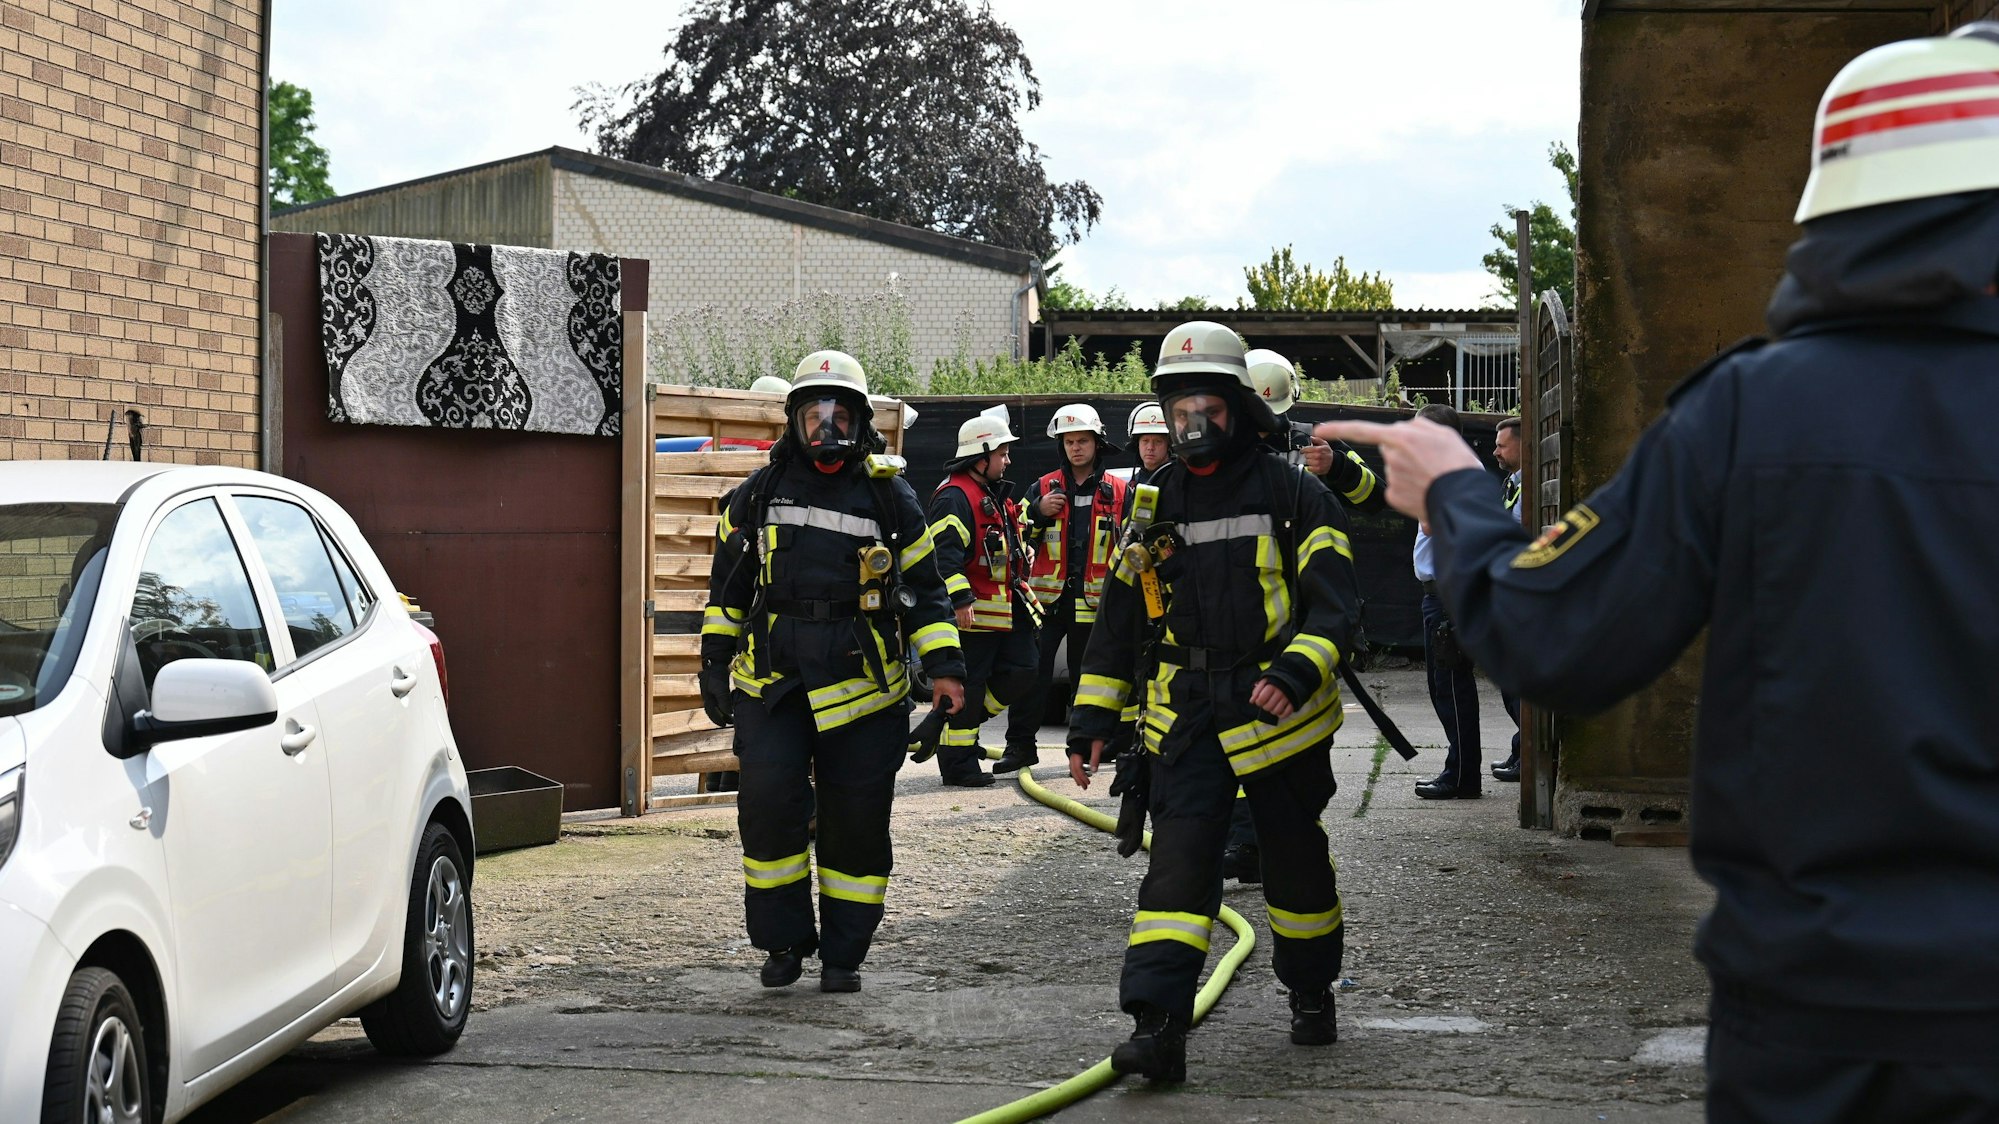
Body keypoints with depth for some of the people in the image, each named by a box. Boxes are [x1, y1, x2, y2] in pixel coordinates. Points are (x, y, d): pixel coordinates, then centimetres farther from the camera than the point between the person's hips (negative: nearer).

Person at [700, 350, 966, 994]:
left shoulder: (889, 496, 8)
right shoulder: (761, 492, 11)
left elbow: (924, 586, 12)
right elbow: (730, 580, 18)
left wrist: (943, 665, 4)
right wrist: (715, 661, 13)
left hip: (860, 682, 0)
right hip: (771, 678, 1)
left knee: (856, 821, 2)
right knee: (768, 804, -11)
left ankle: (843, 953, 14)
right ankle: (783, 941, 5)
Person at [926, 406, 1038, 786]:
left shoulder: (996, 495, 19)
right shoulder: (955, 497, -14)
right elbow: (944, 553, -24)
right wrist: (961, 600, -28)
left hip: (1006, 608, 10)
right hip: (972, 611, -10)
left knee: (1019, 671, 8)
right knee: (966, 685, -4)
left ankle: (963, 724, 21)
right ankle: (958, 763, 2)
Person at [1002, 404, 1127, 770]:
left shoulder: (1118, 492, 7)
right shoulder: (1043, 488, 7)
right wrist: (1037, 512, -12)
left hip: (1094, 600, 0)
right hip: (1046, 598, 0)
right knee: (1031, 674, -4)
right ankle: (1020, 745, 1)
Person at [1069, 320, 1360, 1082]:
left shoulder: (1292, 496, -3)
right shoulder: (1153, 506, 8)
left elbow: (1333, 604, -10)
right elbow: (1118, 618, 13)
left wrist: (1294, 674, -28)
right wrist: (1092, 720, 8)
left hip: (1279, 717, -2)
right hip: (1184, 722, 2)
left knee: (1296, 863, 13)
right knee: (1177, 861, -12)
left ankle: (1312, 992, 35)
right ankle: (1157, 1025, -18)